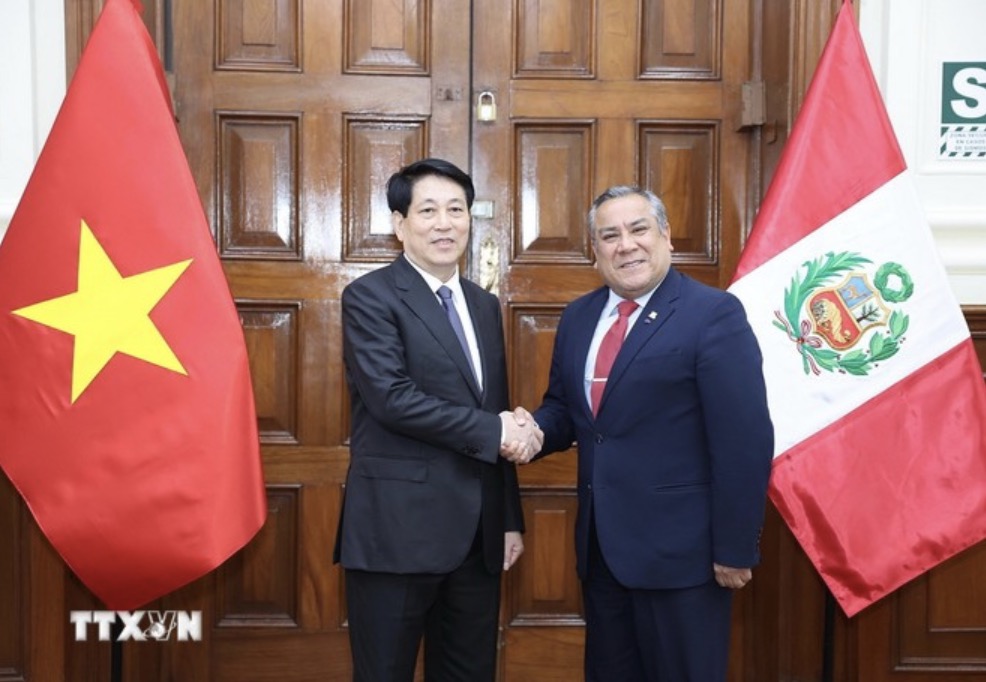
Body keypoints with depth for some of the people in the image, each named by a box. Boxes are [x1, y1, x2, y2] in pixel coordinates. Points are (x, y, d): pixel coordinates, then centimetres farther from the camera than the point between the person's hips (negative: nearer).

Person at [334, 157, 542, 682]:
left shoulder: (484, 305, 14)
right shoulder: (369, 296, -6)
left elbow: (498, 415, 15)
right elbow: (392, 398, -19)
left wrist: (510, 518, 13)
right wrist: (492, 431, -13)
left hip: (477, 533, 6)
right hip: (398, 529, -6)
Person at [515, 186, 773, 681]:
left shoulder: (714, 314, -12)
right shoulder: (578, 317, 9)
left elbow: (744, 442, -15)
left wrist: (734, 550, -15)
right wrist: (535, 430, -7)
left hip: (679, 548, -6)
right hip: (599, 546, 6)